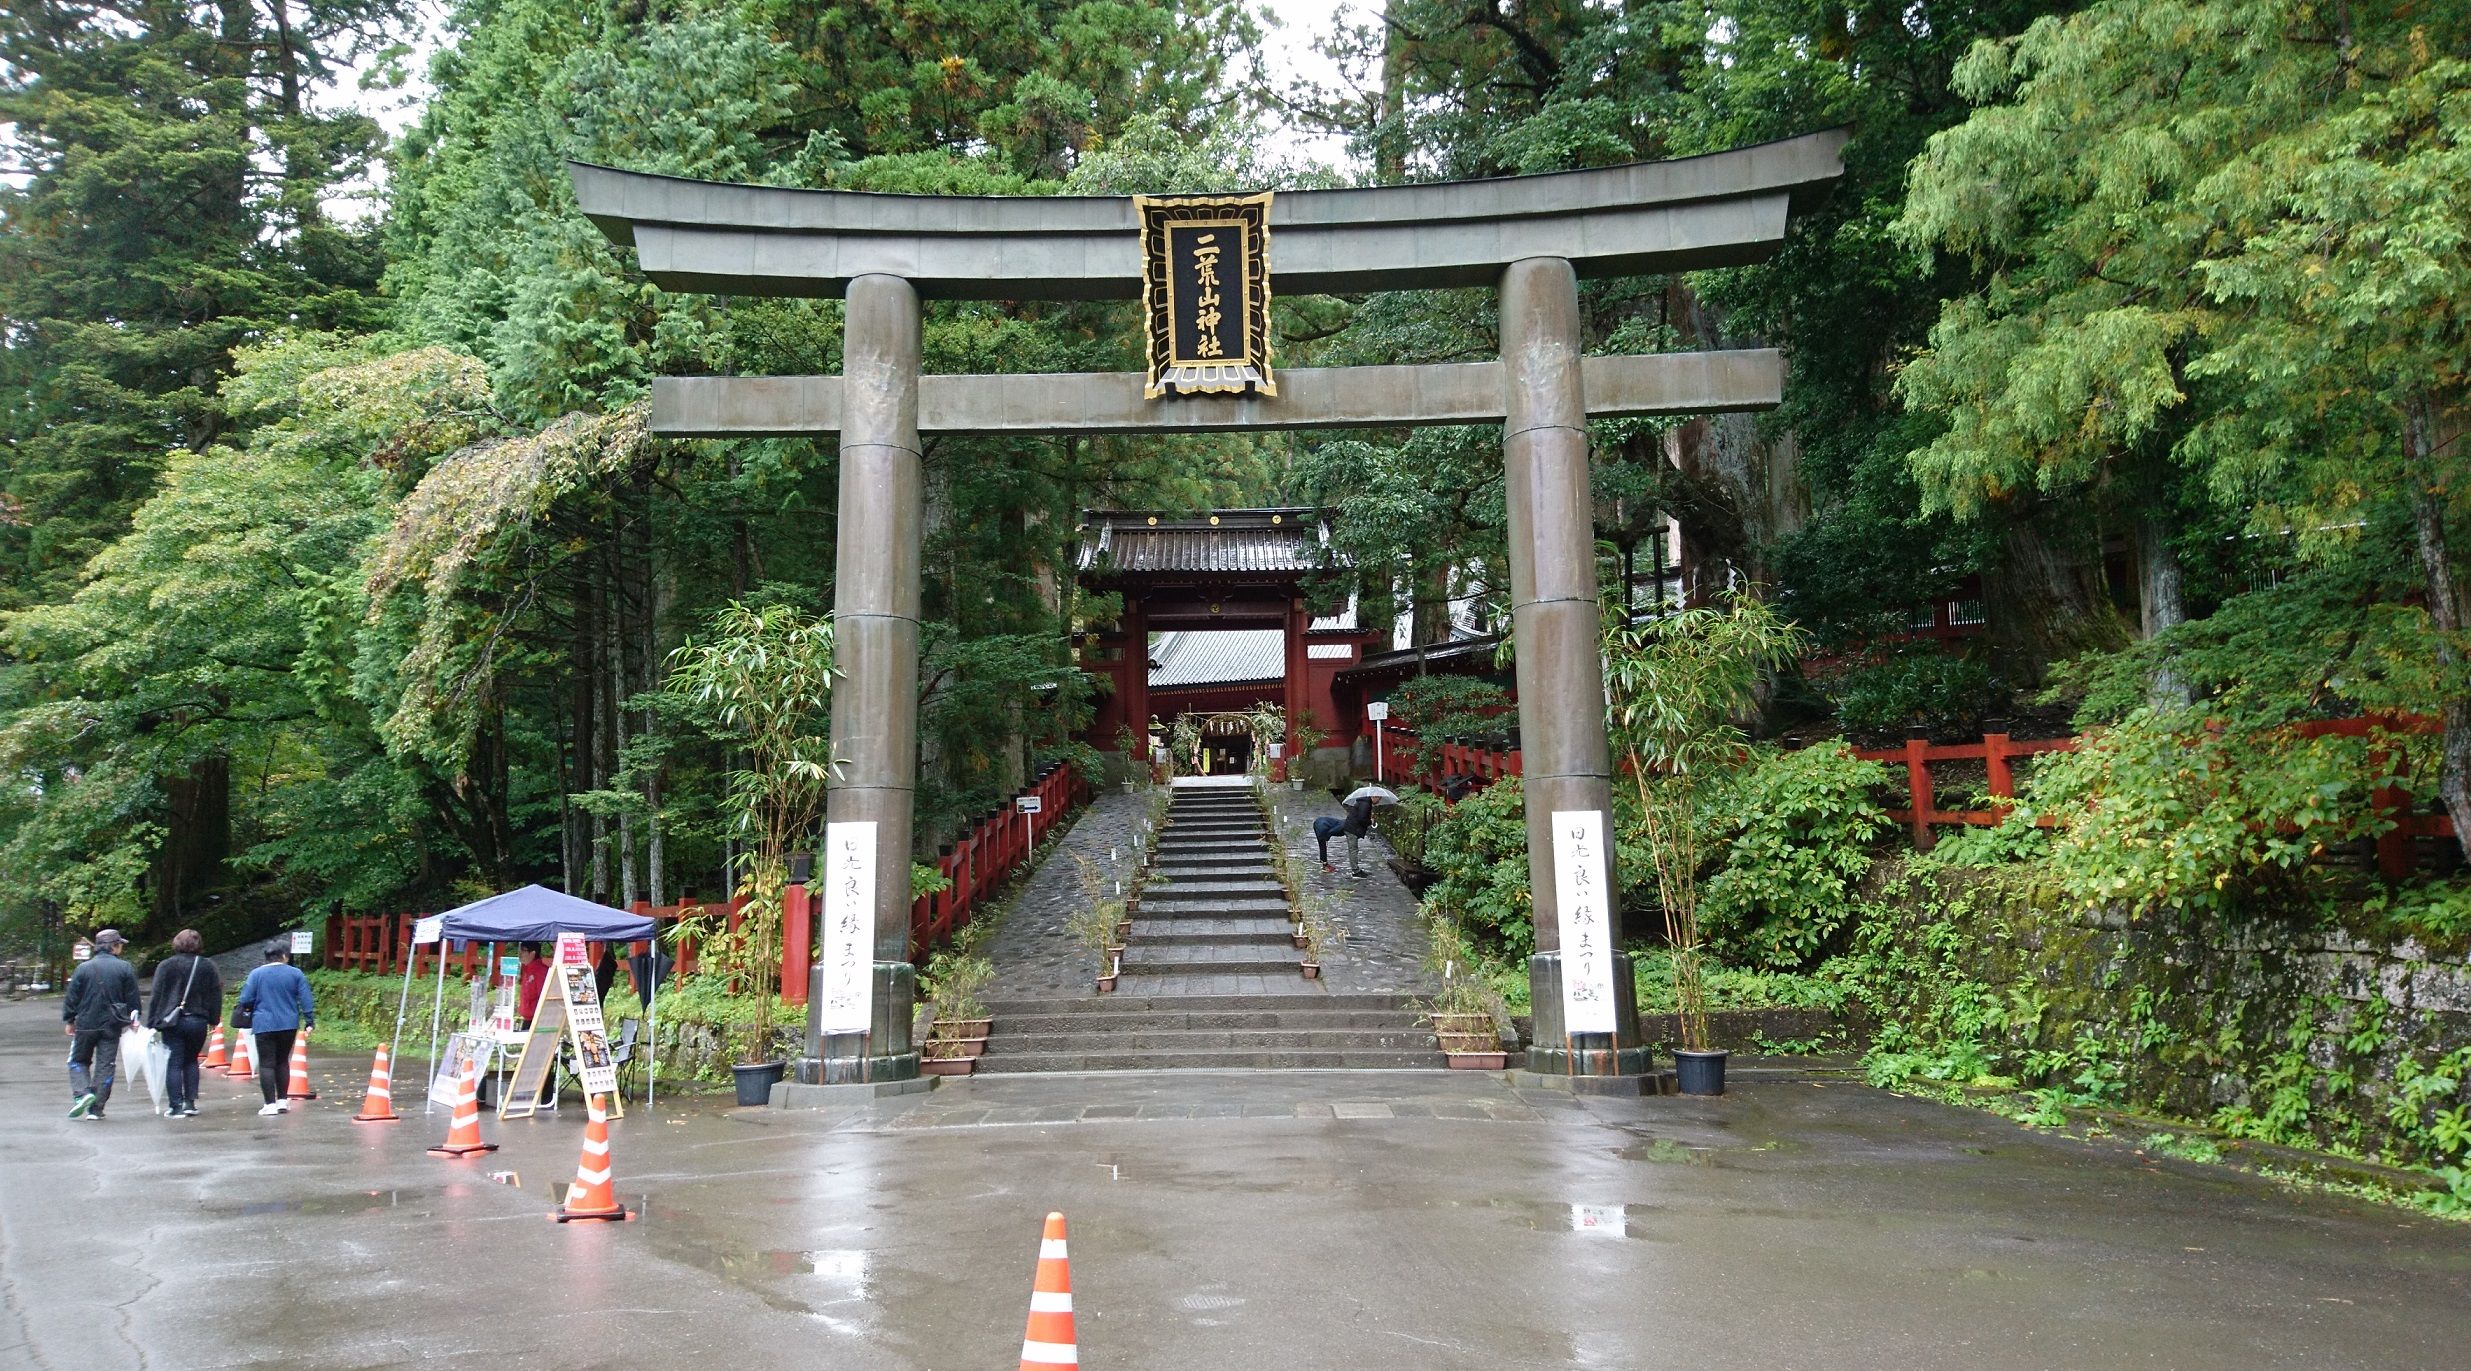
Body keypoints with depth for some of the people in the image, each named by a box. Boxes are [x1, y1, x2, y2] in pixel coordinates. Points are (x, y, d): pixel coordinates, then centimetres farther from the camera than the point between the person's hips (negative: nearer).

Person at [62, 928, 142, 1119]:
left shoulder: (84, 968, -3)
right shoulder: (124, 968, -3)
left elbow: (72, 998, 2)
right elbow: (132, 998, 1)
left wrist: (68, 1020, 12)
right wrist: (133, 1018, 14)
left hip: (86, 1024, 0)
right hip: (112, 1025, 0)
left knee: (78, 1061, 16)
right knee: (105, 1065, 5)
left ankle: (82, 1093, -8)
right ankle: (96, 1108, 3)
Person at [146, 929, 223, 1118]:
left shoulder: (167, 965, -2)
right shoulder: (208, 967, 5)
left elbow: (156, 995, -3)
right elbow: (216, 995, 8)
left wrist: (152, 1022, 0)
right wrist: (213, 1019, 17)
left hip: (173, 1022, -2)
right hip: (198, 1021, 2)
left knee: (174, 1063, 1)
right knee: (191, 1061, 17)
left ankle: (176, 1106, -2)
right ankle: (190, 1102, 11)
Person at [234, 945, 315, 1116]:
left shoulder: (256, 974, -1)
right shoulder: (295, 974, 1)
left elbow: (246, 999, -3)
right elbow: (306, 998, -2)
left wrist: (241, 1008, 19)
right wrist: (309, 1020, 2)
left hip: (264, 1025, -2)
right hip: (289, 1025, 2)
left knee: (267, 1064, 0)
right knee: (283, 1061, 15)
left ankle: (270, 1104, -5)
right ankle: (282, 1101, 14)